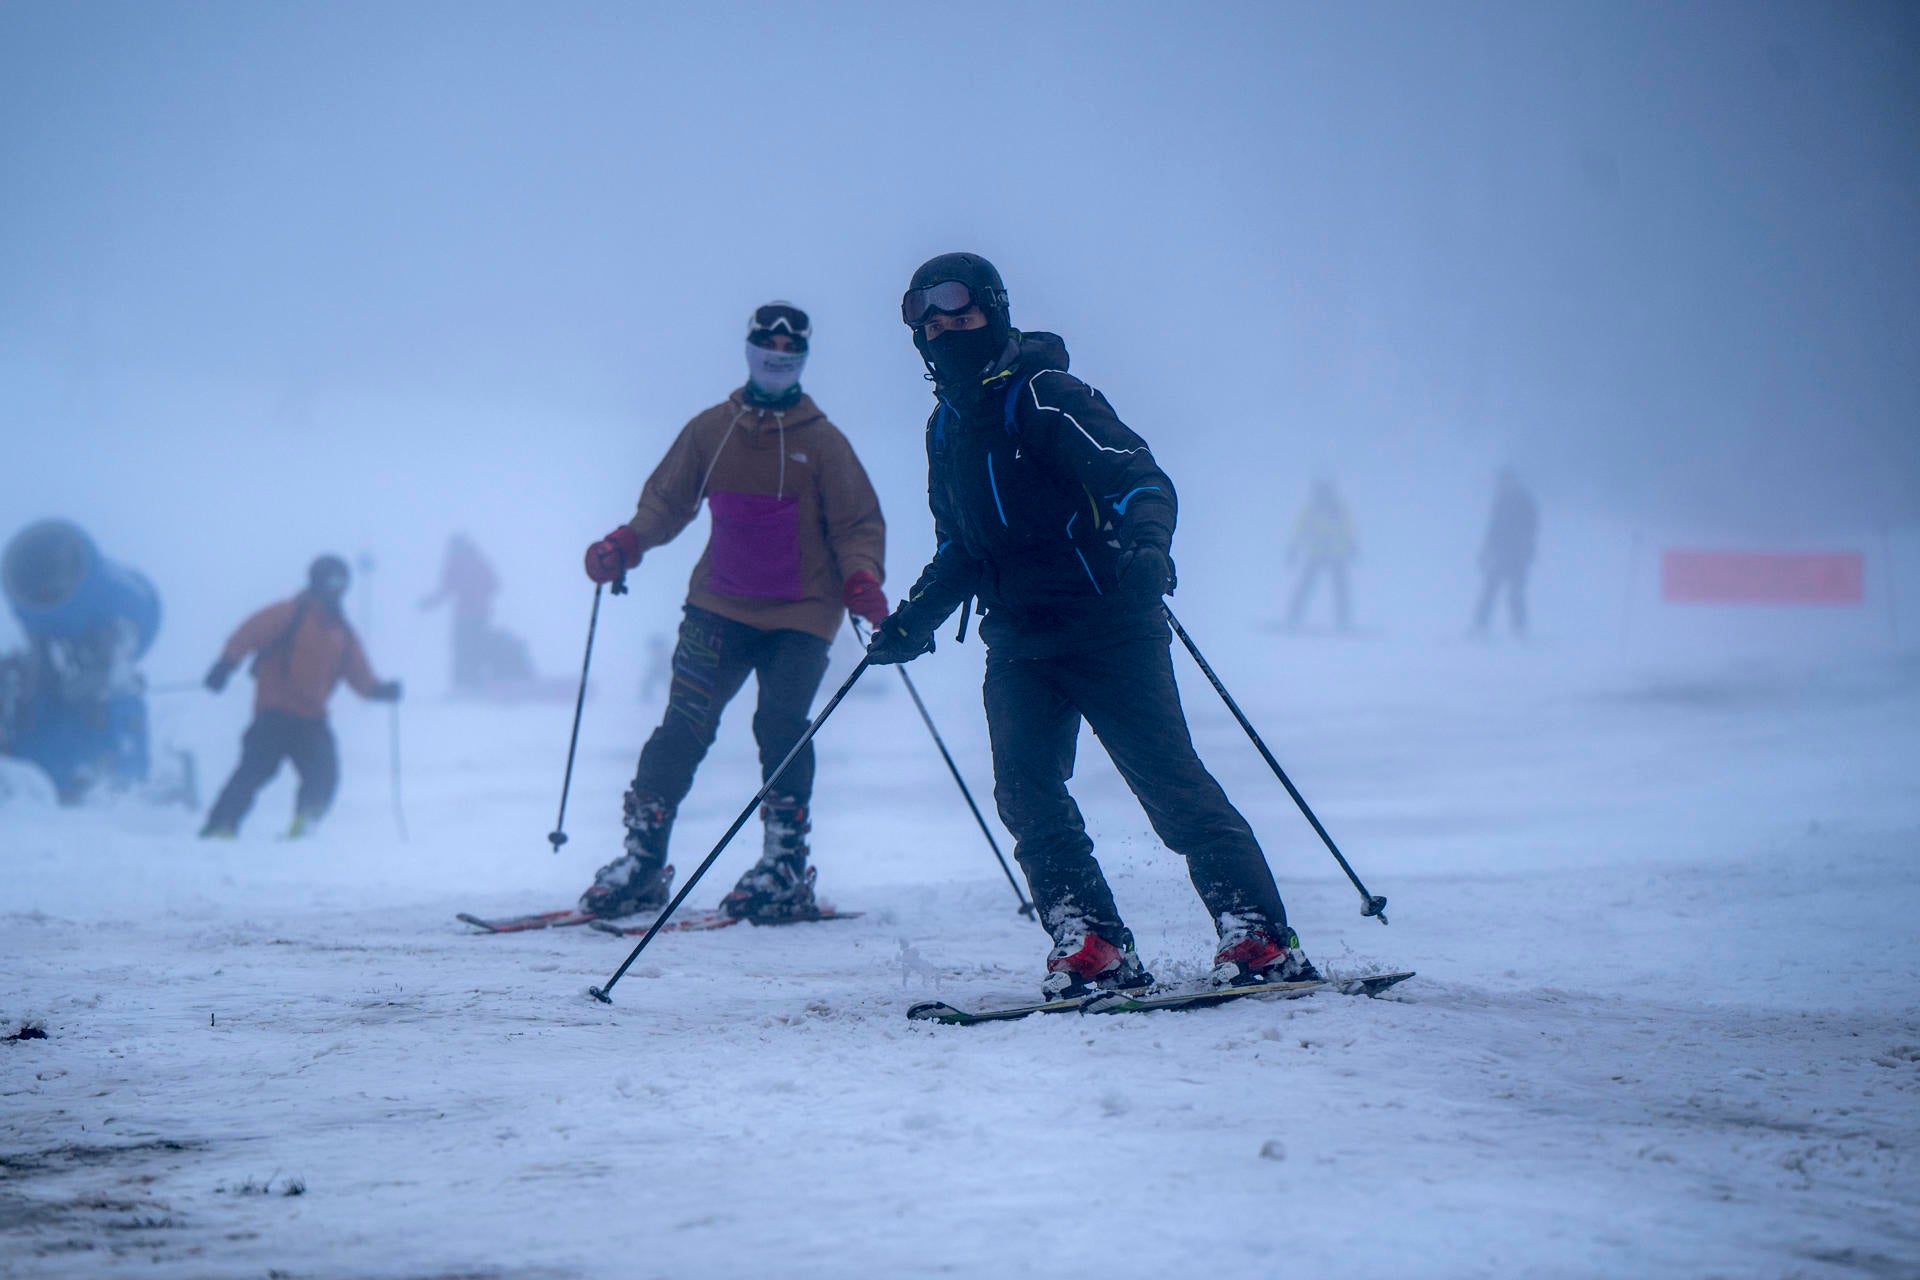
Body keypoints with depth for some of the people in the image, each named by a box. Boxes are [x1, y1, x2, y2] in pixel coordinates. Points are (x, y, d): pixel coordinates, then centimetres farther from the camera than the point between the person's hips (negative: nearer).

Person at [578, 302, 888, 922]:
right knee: (684, 725, -7)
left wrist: (861, 580, -19)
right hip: (722, 607, 2)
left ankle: (785, 870, -7)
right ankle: (641, 860, -2)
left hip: (800, 614, -2)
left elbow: (859, 524, 0)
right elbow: (667, 499, 13)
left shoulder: (822, 443, 0)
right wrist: (626, 544, -5)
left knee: (781, 726, -16)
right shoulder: (711, 430, 6)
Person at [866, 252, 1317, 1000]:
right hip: (1019, 643, 7)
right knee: (1025, 785, -11)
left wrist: (1145, 545, -38)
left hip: (1105, 626, -7)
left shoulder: (1044, 397, -9)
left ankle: (1260, 937, -7)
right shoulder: (947, 427, 16)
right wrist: (914, 620, 16)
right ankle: (1091, 944, -9)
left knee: (1170, 782, -10)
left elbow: (1140, 478, -18)